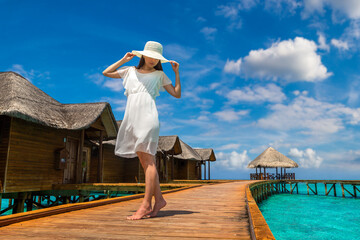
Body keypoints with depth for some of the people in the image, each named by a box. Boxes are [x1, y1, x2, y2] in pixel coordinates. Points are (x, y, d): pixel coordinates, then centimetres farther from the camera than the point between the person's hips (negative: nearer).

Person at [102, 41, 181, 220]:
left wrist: (177, 73, 6)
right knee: (144, 161, 2)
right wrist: (123, 60, 20)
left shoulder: (159, 74, 15)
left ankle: (145, 205, -12)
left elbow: (177, 94, 11)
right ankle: (159, 199, 9)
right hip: (132, 118, 4)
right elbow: (106, 73, 25)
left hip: (147, 116, -4)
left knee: (148, 159, -11)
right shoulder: (131, 71, 23)